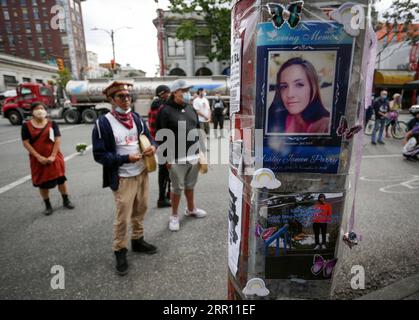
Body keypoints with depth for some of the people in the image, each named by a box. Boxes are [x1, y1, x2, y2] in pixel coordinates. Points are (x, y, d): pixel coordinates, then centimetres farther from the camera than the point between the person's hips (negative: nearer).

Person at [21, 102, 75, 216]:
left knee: (61, 178, 5)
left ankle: (66, 200, 24)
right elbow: (26, 143, -6)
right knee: (42, 182, 8)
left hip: (54, 157, 0)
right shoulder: (26, 125, -2)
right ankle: (47, 205, 24)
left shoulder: (52, 124, -1)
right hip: (38, 159, 0)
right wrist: (38, 157, -15)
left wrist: (53, 156, -15)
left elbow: (58, 140, -7)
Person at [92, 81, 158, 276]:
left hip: (142, 172, 6)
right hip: (123, 178, -6)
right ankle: (120, 251, 24)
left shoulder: (136, 118, 5)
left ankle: (138, 240, 39)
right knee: (123, 217, 2)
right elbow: (99, 155, -13)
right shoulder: (103, 124, -13)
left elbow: (147, 136, 15)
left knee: (140, 210, 18)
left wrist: (153, 146, -10)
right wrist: (126, 158, -24)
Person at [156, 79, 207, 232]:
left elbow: (197, 131, 17)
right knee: (177, 188, 6)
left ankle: (191, 209, 40)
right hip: (177, 158, -6)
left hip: (194, 156, 6)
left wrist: (201, 151, 15)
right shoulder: (166, 111, -10)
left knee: (190, 185, 20)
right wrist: (166, 158, -12)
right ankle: (174, 216, 23)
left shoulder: (191, 109, 11)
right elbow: (162, 137, -11)